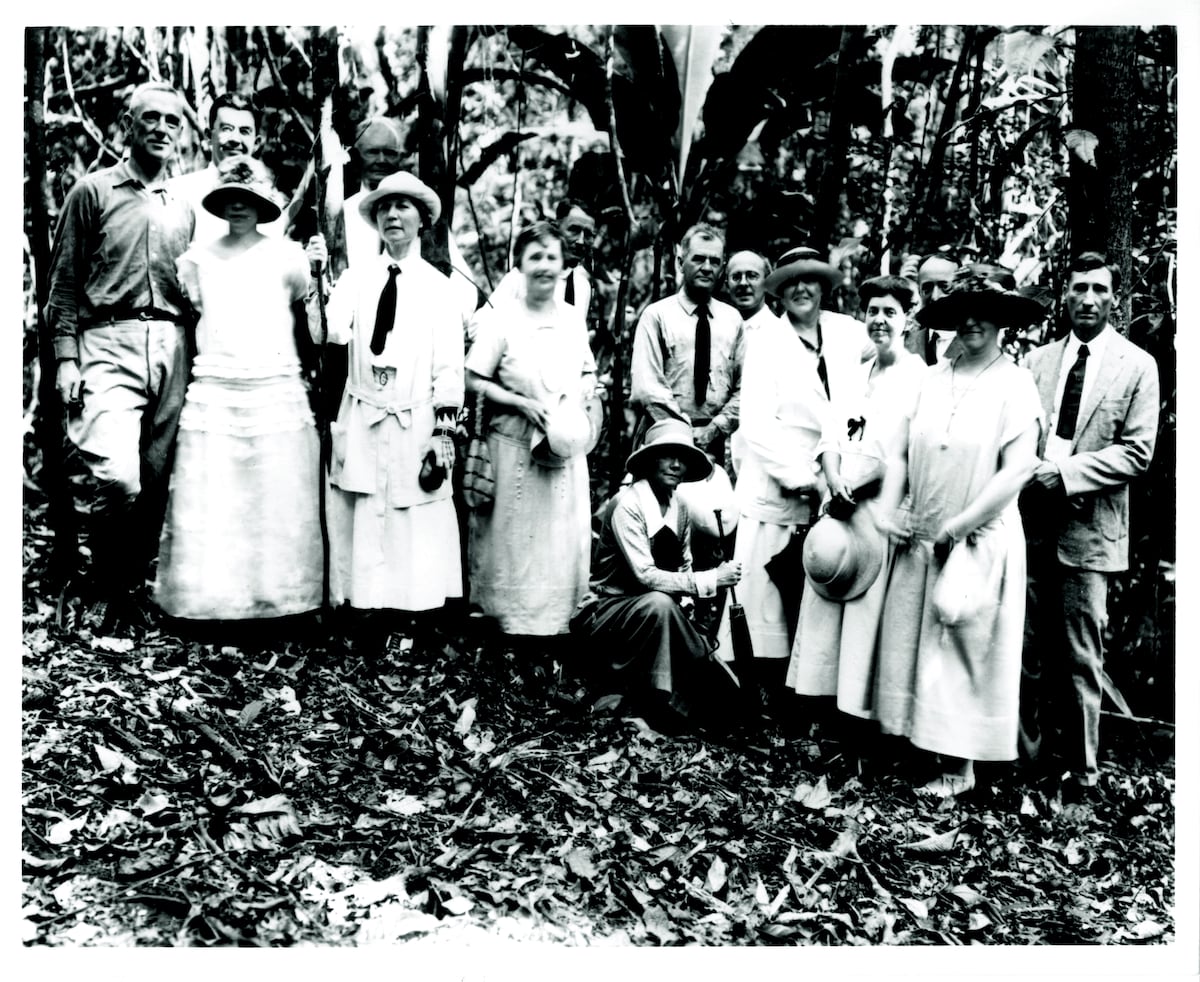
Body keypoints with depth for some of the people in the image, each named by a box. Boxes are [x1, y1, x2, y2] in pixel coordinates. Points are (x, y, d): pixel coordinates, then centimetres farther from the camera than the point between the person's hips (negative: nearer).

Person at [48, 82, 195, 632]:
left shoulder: (185, 208, 20)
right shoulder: (93, 192, 9)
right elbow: (64, 283, 5)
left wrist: (195, 358, 10)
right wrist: (66, 358, -5)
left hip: (172, 346, 4)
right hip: (109, 343, -4)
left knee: (156, 482, 1)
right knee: (118, 479, -17)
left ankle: (130, 588, 15)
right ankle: (103, 596, 1)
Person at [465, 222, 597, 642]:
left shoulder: (574, 318, 6)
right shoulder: (501, 318, -7)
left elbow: (588, 375, 17)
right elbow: (475, 381, -7)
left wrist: (578, 400, -4)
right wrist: (523, 403, -15)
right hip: (515, 445, -4)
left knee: (563, 538, 8)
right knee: (516, 538, 3)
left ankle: (556, 620, 23)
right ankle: (514, 620, 18)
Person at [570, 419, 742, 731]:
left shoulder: (680, 507, 2)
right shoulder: (627, 505, -20)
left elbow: (684, 570, 9)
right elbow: (646, 576, -27)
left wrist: (691, 605, -10)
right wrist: (712, 578, -26)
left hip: (648, 617, 7)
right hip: (605, 612, -7)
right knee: (659, 603, -35)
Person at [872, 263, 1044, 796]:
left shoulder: (1015, 383, -7)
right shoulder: (932, 378, 6)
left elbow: (1017, 471, -13)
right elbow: (899, 451, 8)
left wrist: (957, 525, -12)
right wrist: (887, 511, -6)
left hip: (980, 540, -4)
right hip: (919, 539, 5)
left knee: (966, 651, 3)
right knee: (911, 644, 8)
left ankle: (960, 765, 16)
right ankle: (919, 741, 21)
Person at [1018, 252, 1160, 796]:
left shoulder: (1137, 366, 0)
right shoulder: (1038, 359, 10)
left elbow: (1138, 452, -6)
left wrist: (1065, 472, -15)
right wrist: (1033, 473, -9)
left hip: (1089, 526, -3)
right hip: (1033, 520, 3)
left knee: (1081, 654, 4)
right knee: (1029, 645, 11)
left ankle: (1082, 765, 19)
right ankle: (1025, 747, 24)